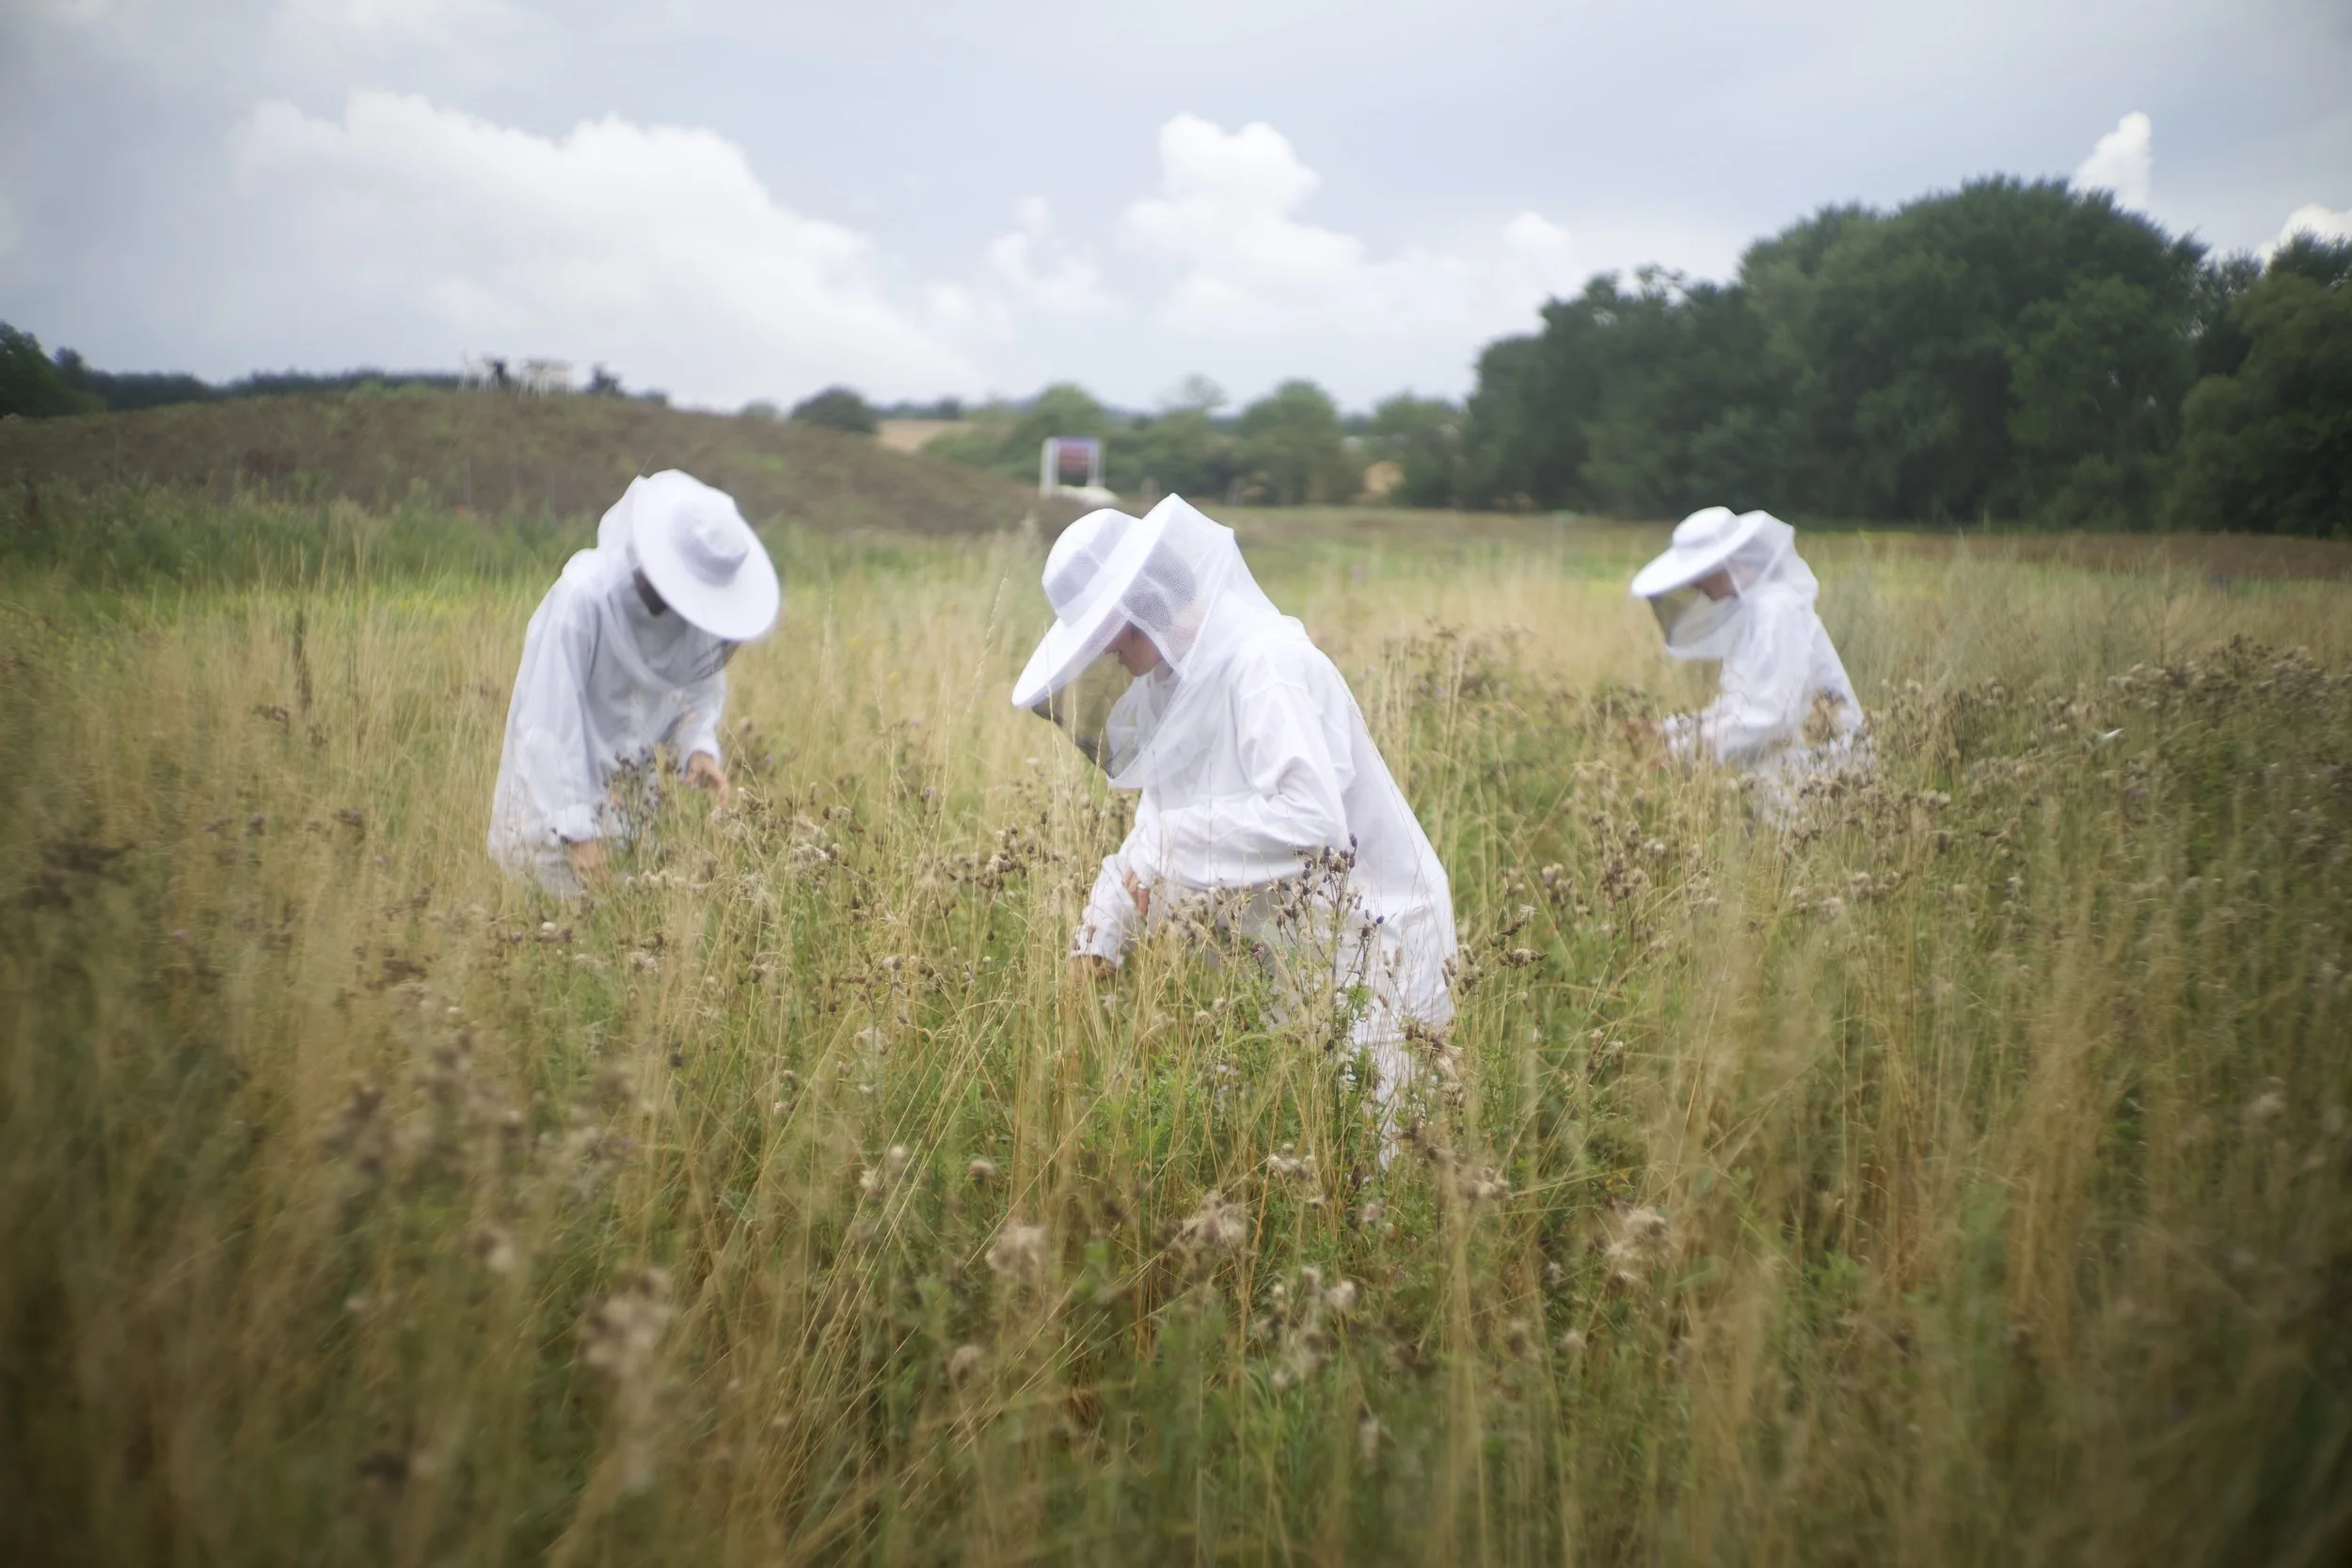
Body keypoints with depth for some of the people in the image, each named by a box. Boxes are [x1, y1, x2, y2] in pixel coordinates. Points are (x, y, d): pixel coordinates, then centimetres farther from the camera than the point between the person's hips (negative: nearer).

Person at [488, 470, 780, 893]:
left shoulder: (698, 605, -13)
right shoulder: (585, 595, -29)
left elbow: (703, 682, 5)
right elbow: (551, 722, -27)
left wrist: (700, 745, -16)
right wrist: (576, 828, -29)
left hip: (635, 773, 5)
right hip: (563, 770, -5)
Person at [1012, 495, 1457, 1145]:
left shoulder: (1263, 665, -21)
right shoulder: (1179, 674, 7)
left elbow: (1311, 816, -32)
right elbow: (1160, 820, 9)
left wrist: (1173, 842, -25)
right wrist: (1101, 930, 0)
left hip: (1362, 939, -8)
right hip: (1288, 944, 9)